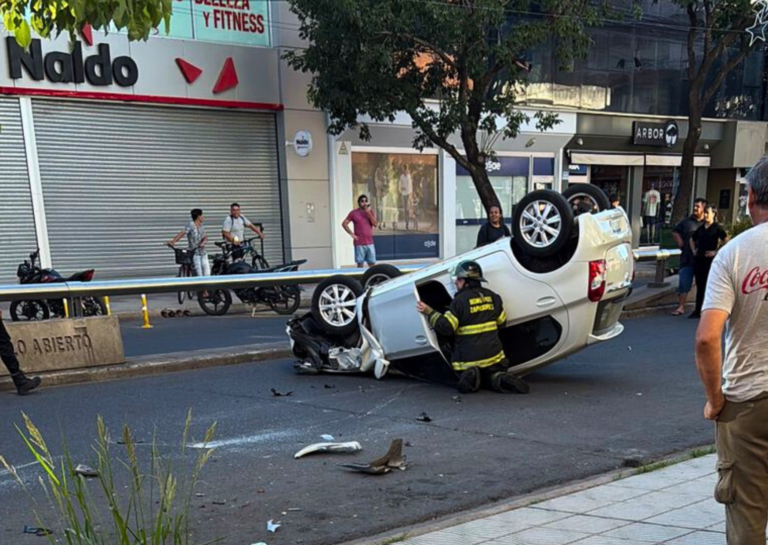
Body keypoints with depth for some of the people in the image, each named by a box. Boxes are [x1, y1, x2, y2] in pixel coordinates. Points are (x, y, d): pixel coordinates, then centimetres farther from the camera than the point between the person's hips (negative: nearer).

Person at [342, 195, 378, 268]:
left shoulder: (371, 212, 9)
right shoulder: (354, 213, -2)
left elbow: (375, 224, -5)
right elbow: (344, 224, 0)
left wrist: (368, 212, -12)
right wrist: (352, 234, -7)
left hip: (370, 242, 4)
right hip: (359, 243, -3)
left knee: (372, 264, 5)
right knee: (360, 264, 0)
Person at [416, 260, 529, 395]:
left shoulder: (460, 300, -13)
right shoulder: (492, 297, 5)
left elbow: (446, 327, -17)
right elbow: (502, 321, 16)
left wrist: (429, 312, -10)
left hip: (468, 359, -4)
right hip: (493, 356, 4)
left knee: (466, 384, 22)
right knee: (493, 378, 26)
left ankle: (470, 376, -15)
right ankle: (499, 379, -11)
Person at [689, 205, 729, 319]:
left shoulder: (717, 228, -5)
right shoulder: (701, 228, 12)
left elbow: (726, 242, -12)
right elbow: (692, 239, 28)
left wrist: (716, 252, -13)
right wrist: (693, 250, 15)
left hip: (710, 260, -6)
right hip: (699, 259, 6)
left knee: (708, 286, -1)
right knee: (699, 285, 9)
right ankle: (698, 311, 14)